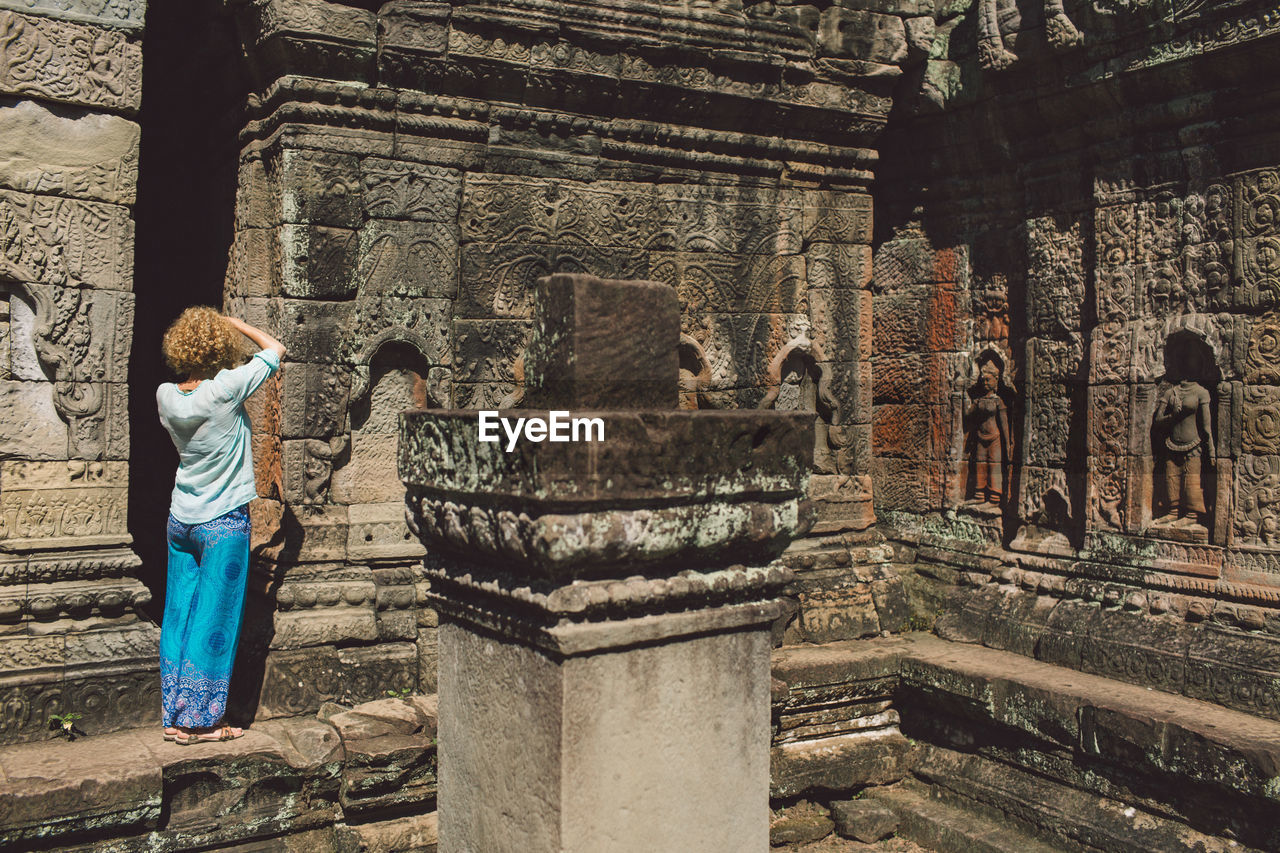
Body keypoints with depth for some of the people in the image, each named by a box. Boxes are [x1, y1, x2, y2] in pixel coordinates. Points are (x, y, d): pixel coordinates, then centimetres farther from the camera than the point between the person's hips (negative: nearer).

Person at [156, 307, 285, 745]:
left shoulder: (166, 395, -2)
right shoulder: (225, 389, -18)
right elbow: (275, 349, -5)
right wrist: (236, 324, 6)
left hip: (180, 521, 6)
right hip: (224, 524, -6)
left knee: (178, 616, 11)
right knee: (215, 621, 2)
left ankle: (175, 717, 19)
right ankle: (200, 720, 10)